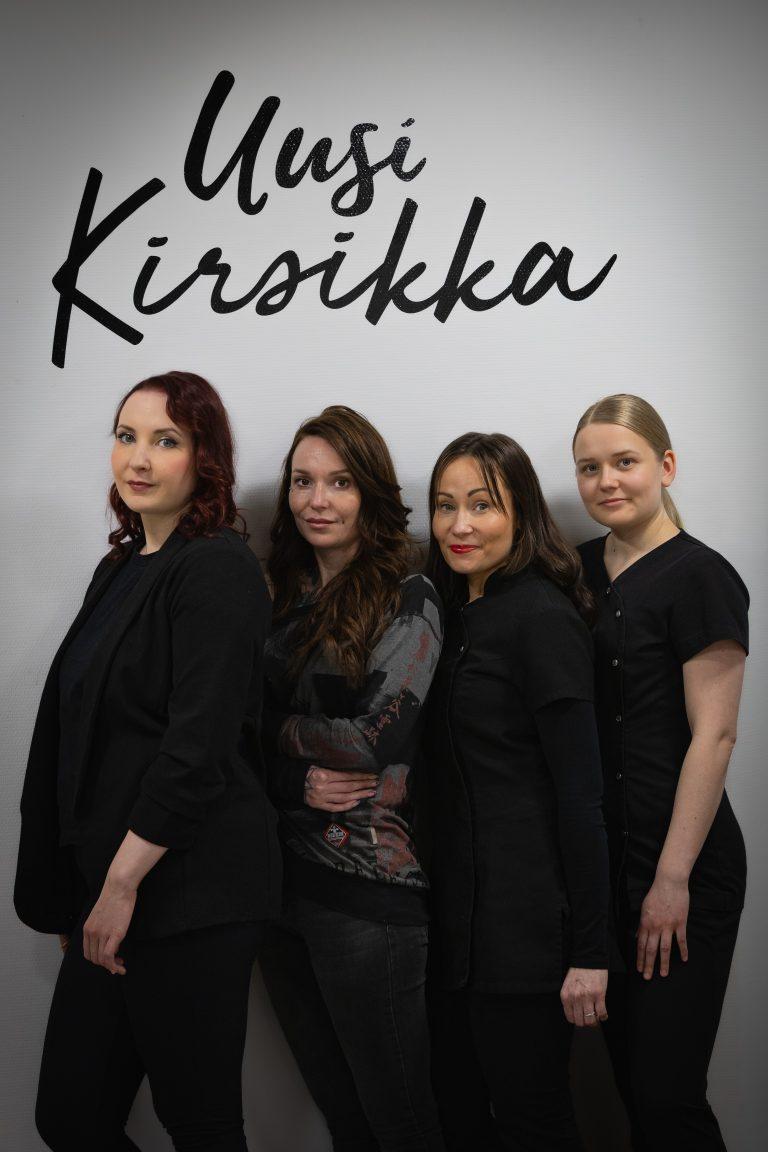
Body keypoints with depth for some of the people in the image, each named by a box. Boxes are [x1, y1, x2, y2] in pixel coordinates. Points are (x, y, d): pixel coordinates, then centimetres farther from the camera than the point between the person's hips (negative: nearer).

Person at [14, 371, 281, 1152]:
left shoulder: (218, 568, -11)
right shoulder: (121, 567, 13)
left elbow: (199, 749, -19)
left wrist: (123, 884, -15)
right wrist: (85, 893, 13)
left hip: (188, 890, -8)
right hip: (105, 887, 8)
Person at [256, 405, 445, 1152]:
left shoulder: (406, 601, -7)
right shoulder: (281, 600, 9)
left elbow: (382, 739, -17)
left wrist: (275, 728, -4)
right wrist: (300, 783, -12)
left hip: (369, 889, -5)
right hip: (278, 880, 6)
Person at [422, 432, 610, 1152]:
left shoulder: (543, 618, -14)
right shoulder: (459, 613, 11)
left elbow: (580, 791, -17)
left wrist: (589, 951, -18)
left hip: (524, 914, -8)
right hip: (458, 908, 8)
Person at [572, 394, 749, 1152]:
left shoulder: (699, 578, -10)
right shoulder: (581, 568, 9)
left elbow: (713, 735, -13)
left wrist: (673, 878, -15)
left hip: (679, 864, -6)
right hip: (599, 856, 6)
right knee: (627, 1073, 15)